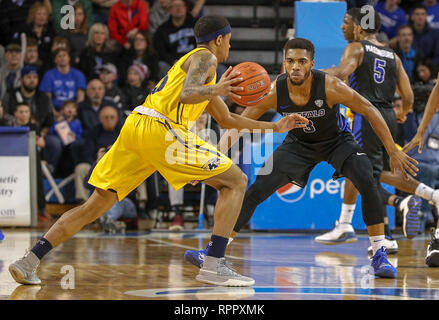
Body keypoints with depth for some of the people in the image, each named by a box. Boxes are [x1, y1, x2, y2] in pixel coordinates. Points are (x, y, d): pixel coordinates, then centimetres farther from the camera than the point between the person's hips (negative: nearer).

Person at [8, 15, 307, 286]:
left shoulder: (192, 60, 35)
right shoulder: (205, 58, 6)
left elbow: (227, 119, 40)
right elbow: (186, 95, -16)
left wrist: (275, 126, 39)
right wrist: (217, 89, -12)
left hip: (134, 128, 9)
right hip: (160, 129, -9)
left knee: (96, 205, 10)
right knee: (235, 181, 1)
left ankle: (30, 260, -1)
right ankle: (214, 265, -9)